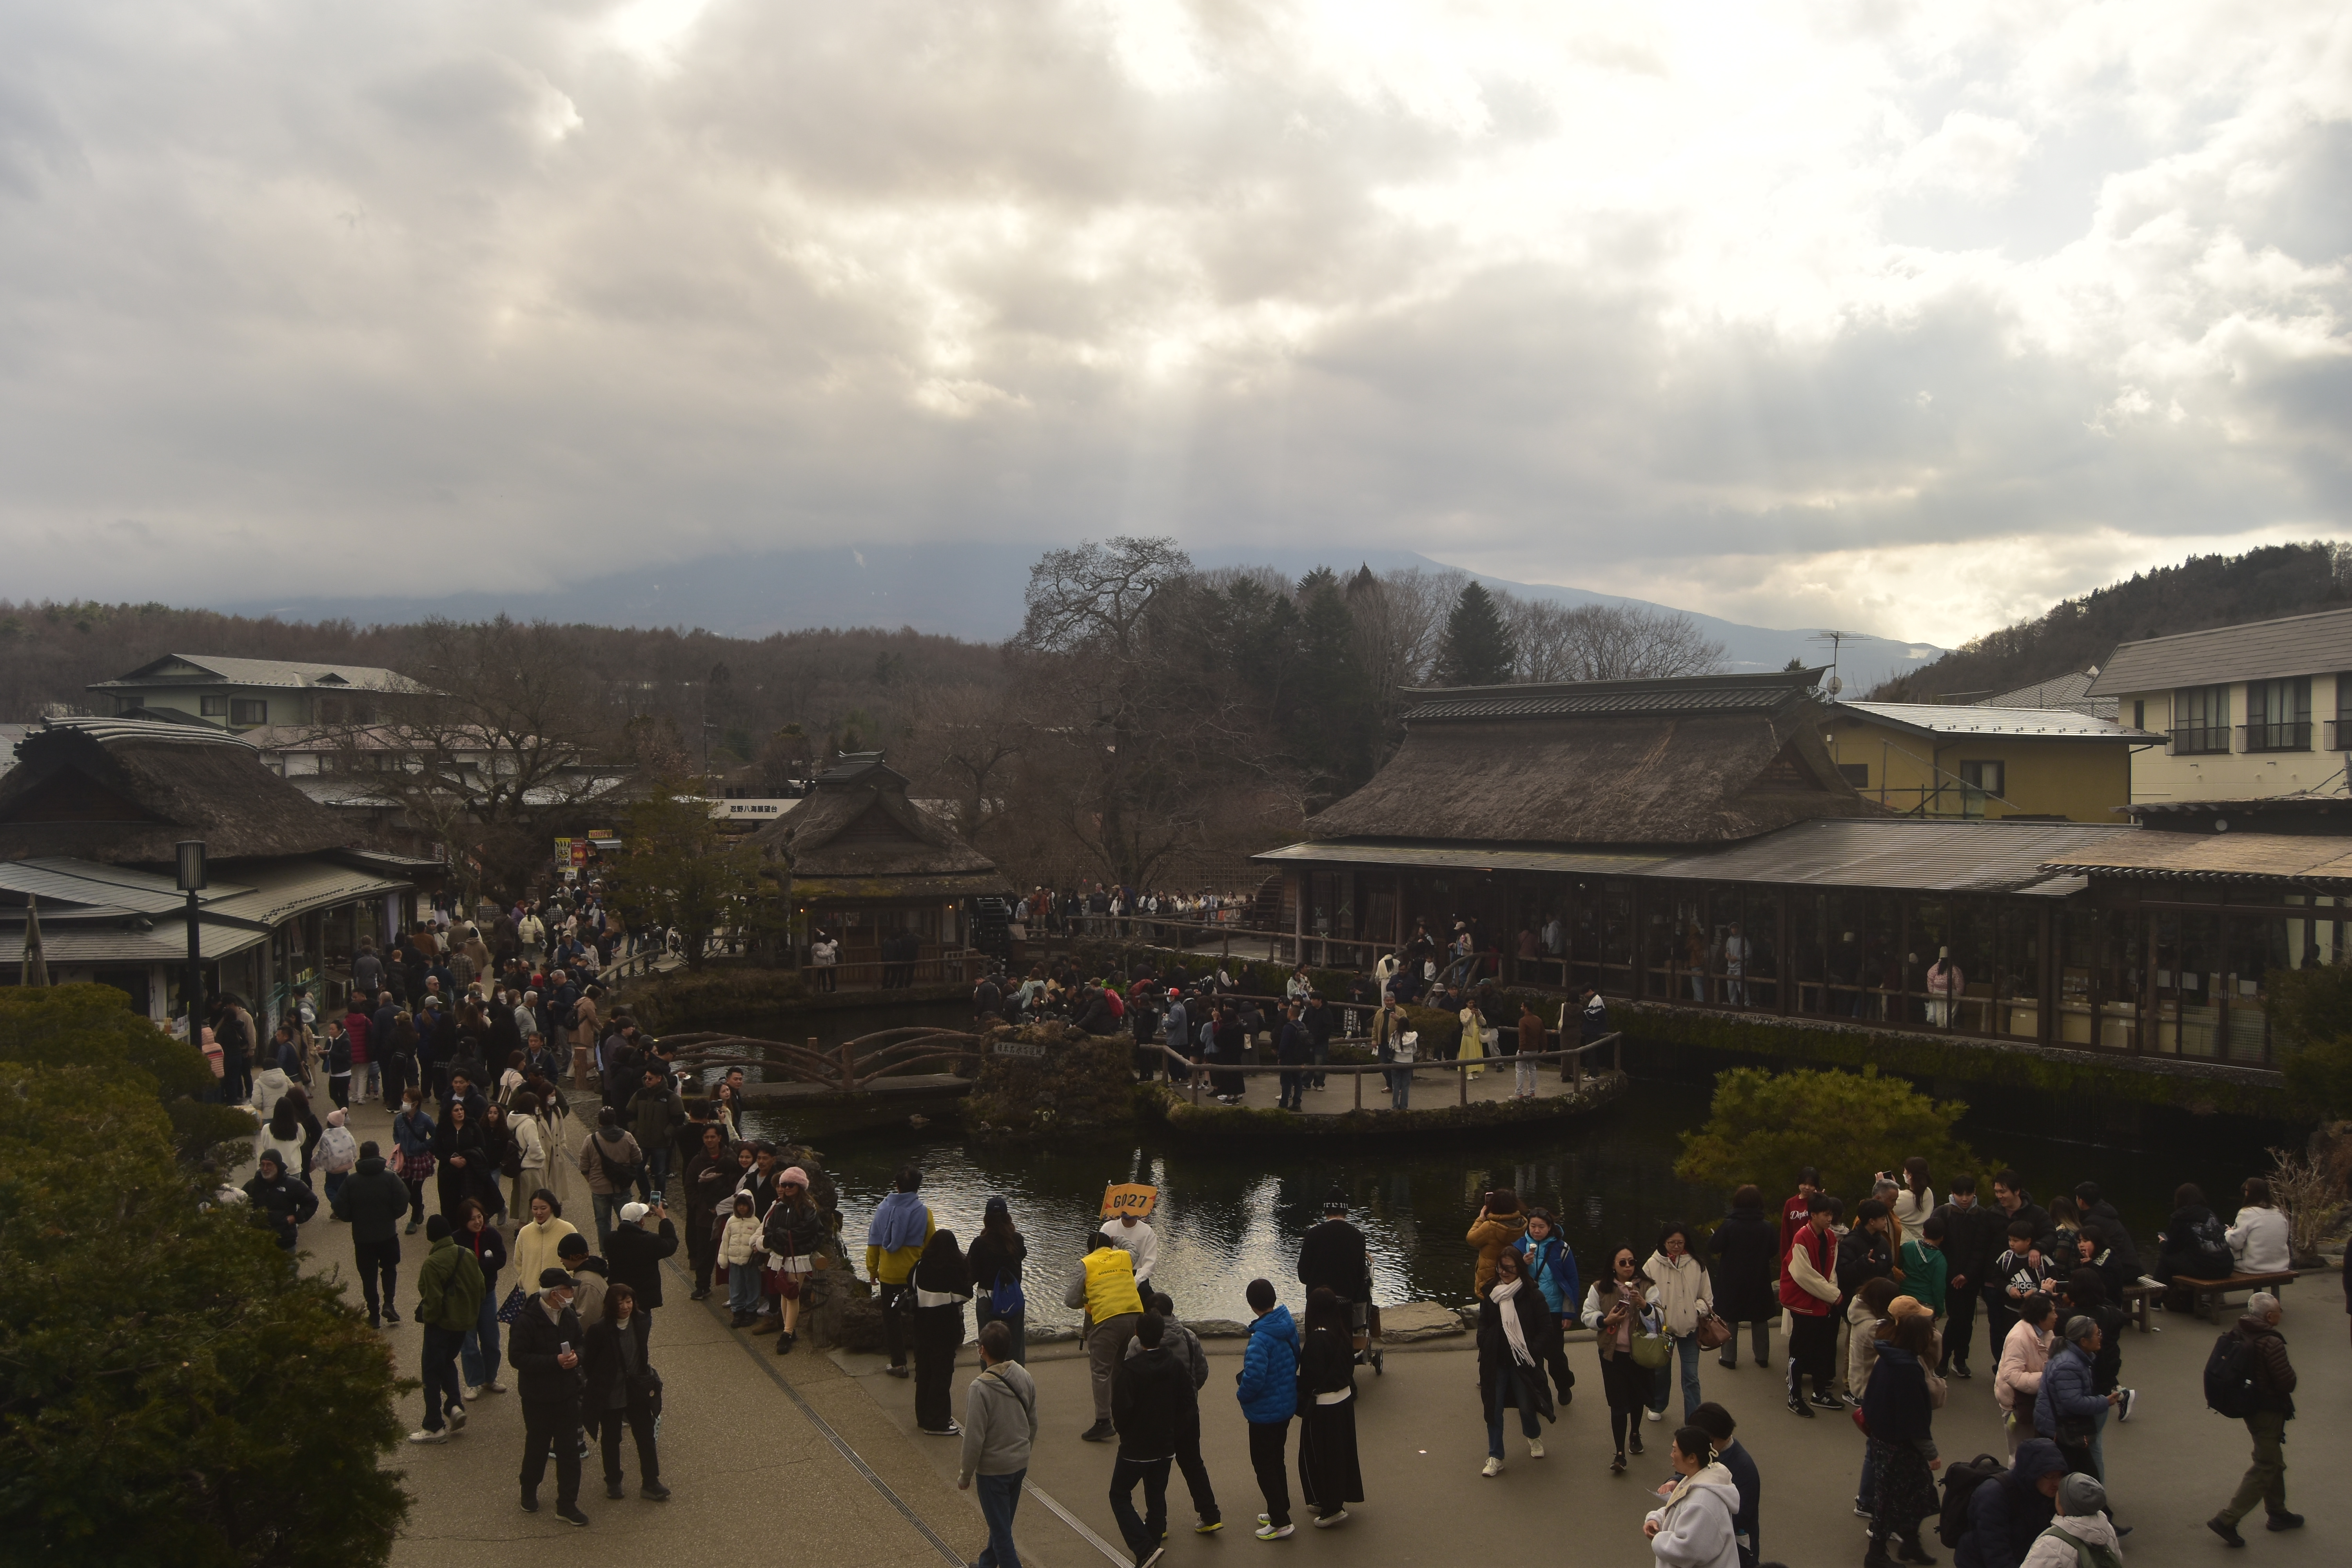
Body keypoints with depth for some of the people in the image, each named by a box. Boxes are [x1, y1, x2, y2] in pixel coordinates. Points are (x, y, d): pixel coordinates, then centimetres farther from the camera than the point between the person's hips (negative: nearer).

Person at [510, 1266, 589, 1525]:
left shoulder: (569, 1317, 0)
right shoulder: (528, 1321, -18)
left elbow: (581, 1343, 12)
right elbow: (516, 1357, -21)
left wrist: (576, 1356, -12)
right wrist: (555, 1361, -26)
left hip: (568, 1394, 4)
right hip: (538, 1397, -4)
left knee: (569, 1450, 3)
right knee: (537, 1447, 13)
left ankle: (567, 1504, 12)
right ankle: (529, 1494, 38)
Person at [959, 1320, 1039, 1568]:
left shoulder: (980, 1388, -26)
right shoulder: (1025, 1377, -7)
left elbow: (974, 1438, -21)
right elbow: (1033, 1424, 6)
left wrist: (965, 1475, -8)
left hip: (993, 1469, -7)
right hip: (1020, 1464, 7)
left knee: (1000, 1529, 6)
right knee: (1002, 1522, 25)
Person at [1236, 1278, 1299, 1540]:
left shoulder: (1261, 1338, -29)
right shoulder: (1288, 1326, -4)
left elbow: (1254, 1378, -33)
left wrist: (1242, 1394, -11)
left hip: (1265, 1412, -8)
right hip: (1287, 1405, 8)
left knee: (1264, 1465, 7)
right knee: (1276, 1459, 23)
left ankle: (1280, 1522, 12)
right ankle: (1280, 1510, 36)